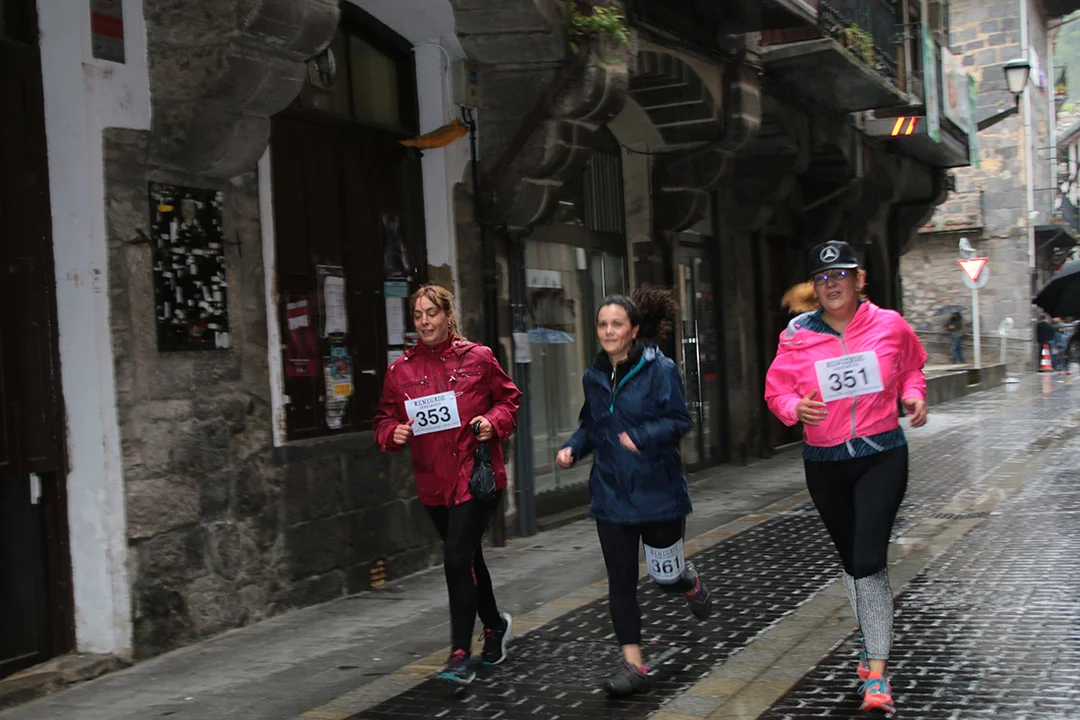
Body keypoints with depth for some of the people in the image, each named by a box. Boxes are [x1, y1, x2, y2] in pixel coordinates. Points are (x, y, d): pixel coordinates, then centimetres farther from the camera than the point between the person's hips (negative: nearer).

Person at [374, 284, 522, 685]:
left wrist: (494, 421, -10)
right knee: (467, 558, 18)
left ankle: (460, 654, -6)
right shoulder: (400, 370, 4)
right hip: (433, 482, 4)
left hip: (476, 475, -4)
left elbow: (509, 399, 9)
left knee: (458, 558, -14)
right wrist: (394, 433, -11)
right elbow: (384, 418, 11)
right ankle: (494, 624, 42)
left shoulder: (478, 358, -1)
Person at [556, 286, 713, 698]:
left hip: (658, 491, -4)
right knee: (620, 580, 1)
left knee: (665, 575, 6)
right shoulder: (594, 377, 6)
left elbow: (679, 421, -13)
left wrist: (641, 437, -28)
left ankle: (691, 584, 44)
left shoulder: (660, 370, -10)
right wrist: (573, 448, -3)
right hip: (611, 493, 4)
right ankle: (633, 665, 7)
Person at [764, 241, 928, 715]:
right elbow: (776, 390, 2)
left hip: (882, 455, -2)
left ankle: (876, 672, -9)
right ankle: (873, 642, 40)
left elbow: (911, 368, 15)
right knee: (851, 561, 17)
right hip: (825, 462, 2)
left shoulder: (890, 326, -4)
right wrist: (795, 408, -19)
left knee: (868, 562, -15)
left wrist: (915, 395, -5)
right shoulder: (796, 336, -6)